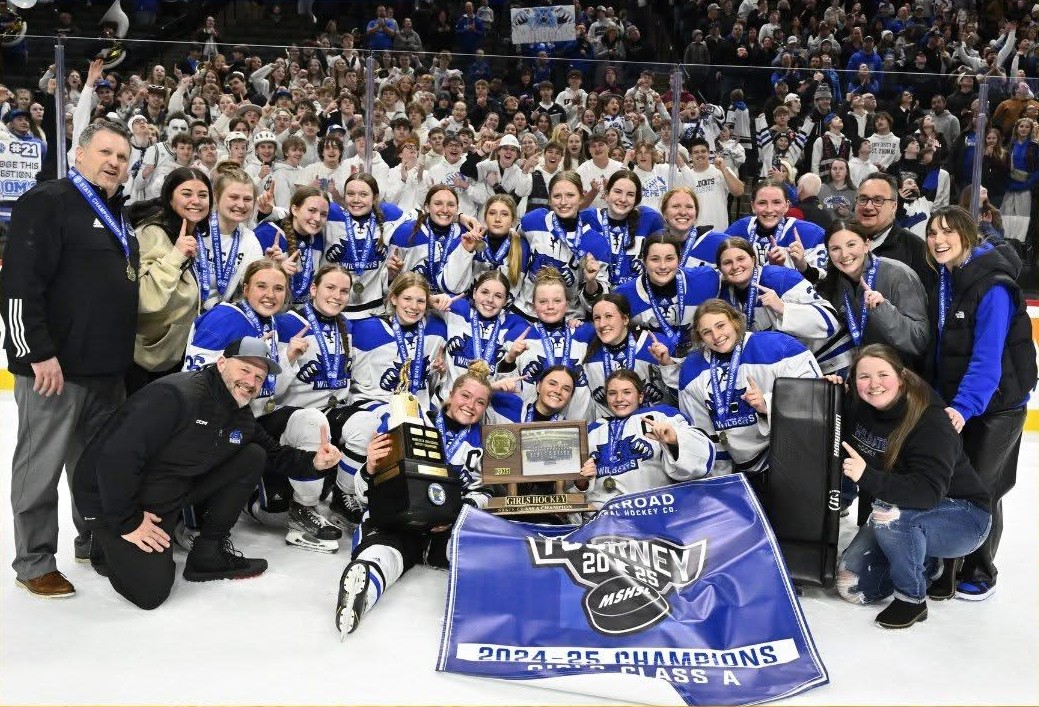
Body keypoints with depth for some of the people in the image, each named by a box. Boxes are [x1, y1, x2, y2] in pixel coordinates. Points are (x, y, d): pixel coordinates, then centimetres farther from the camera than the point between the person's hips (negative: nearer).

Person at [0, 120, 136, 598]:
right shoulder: (47, 201, -10)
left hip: (107, 367, 8)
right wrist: (38, 352, -21)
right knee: (42, 465, 2)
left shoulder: (118, 215, 16)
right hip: (54, 366, -8)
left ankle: (96, 540, 32)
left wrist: (121, 356, 21)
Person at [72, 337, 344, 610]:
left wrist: (313, 462, -11)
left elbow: (275, 454, 10)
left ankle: (209, 551, 4)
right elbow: (116, 456, -32)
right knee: (151, 592, -17)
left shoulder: (241, 418, -1)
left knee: (252, 457, -5)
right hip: (114, 496, -7)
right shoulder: (176, 395, -28)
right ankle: (108, 547, 15)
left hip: (173, 491, 8)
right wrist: (127, 522, -24)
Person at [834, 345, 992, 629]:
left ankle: (912, 598, -14)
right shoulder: (858, 409, -9)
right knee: (851, 586, -2)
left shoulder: (930, 421, -27)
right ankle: (933, 567, 17)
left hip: (962, 518, -7)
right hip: (899, 518, 7)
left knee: (890, 513, -37)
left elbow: (928, 492, -36)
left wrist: (868, 477, -49)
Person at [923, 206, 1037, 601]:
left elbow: (988, 357, -27)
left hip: (995, 405, -7)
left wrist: (964, 405, -36)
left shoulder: (993, 287, -21)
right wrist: (937, 399, 8)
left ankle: (980, 572, 22)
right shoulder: (944, 281, 3)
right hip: (952, 402, 7)